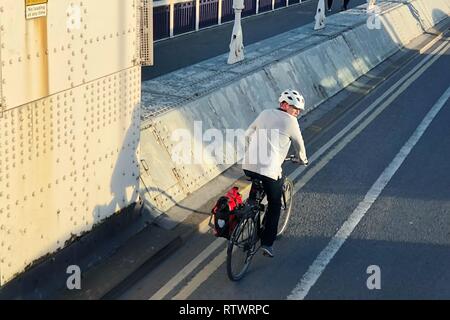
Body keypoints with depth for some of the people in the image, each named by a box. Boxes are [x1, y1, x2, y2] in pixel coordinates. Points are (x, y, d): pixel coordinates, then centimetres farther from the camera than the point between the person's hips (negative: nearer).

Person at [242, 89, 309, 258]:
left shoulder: (265, 114, 14)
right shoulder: (290, 121, -2)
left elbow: (248, 135, 24)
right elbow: (299, 144, 11)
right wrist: (302, 159, 32)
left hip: (248, 165, 5)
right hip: (269, 169, -5)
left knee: (254, 191, 33)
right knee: (274, 205, 13)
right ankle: (267, 243, 11)